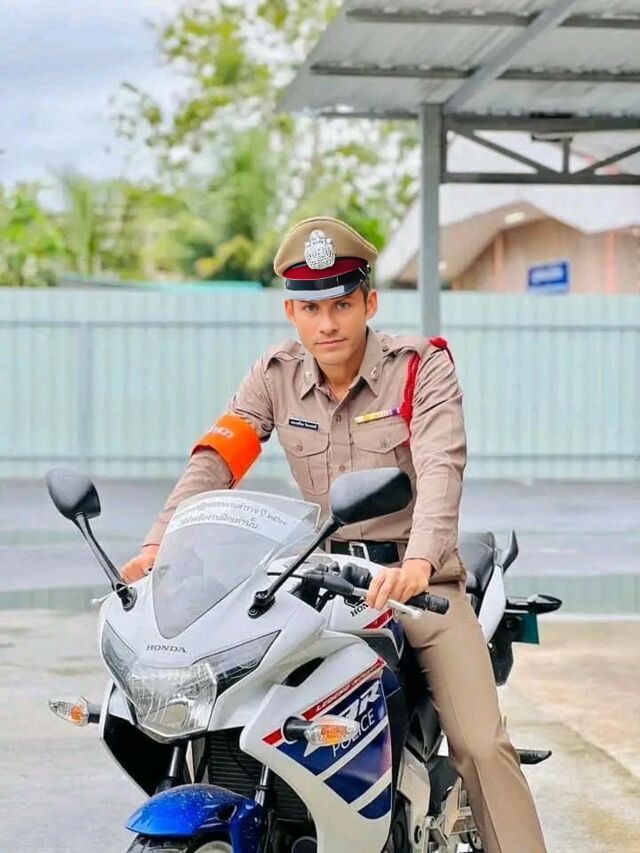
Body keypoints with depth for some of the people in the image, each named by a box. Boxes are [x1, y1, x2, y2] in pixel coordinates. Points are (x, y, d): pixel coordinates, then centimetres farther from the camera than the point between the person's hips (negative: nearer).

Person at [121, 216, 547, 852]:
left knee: (481, 746, -15)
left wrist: (417, 564, -40)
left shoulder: (421, 364, -8)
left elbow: (440, 467, -22)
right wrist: (159, 544, -23)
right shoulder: (277, 375, 3)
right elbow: (213, 460, -6)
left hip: (417, 576, -3)